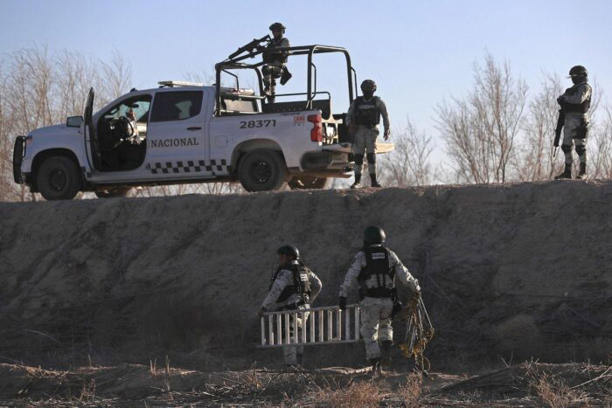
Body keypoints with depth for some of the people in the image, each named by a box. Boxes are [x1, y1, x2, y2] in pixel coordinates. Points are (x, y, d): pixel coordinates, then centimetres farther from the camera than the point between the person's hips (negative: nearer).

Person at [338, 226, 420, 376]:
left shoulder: (361, 256, -2)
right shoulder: (390, 255, 5)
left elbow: (351, 276, -11)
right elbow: (404, 275, 6)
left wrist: (343, 295, -11)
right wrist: (416, 289, 20)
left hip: (370, 300, -3)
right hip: (388, 300, 3)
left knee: (369, 332, 7)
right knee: (385, 325, 28)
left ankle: (375, 363, -2)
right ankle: (386, 348, 4)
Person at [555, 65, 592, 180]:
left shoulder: (585, 88, -5)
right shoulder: (574, 89, 22)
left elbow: (579, 99, -21)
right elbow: (561, 99, 20)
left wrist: (565, 98, -9)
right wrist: (562, 99, -3)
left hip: (579, 120, -9)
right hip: (569, 119, 9)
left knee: (580, 146, -8)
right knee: (566, 146, 6)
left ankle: (583, 171, -3)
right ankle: (567, 171, 9)